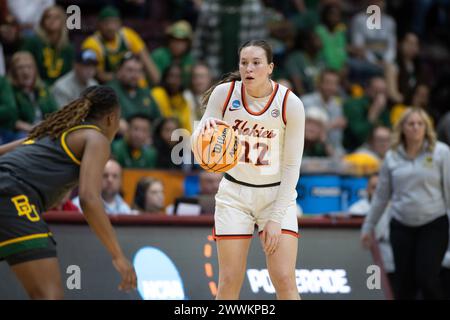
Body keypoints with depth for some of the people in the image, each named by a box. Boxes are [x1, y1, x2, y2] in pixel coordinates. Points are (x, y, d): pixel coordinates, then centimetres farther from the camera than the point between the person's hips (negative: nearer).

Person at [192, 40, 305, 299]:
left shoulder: (290, 103, -13)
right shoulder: (224, 93, -9)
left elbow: (292, 166, -10)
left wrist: (276, 217, -14)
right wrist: (206, 127, -30)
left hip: (277, 194, -1)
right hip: (235, 193, 1)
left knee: (285, 281, -11)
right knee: (229, 283, -4)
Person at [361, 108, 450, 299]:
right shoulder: (392, 157, 7)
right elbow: (381, 196, 14)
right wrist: (368, 226, 14)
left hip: (434, 225, -3)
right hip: (401, 226, 3)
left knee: (427, 278, -12)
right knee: (405, 282, 4)